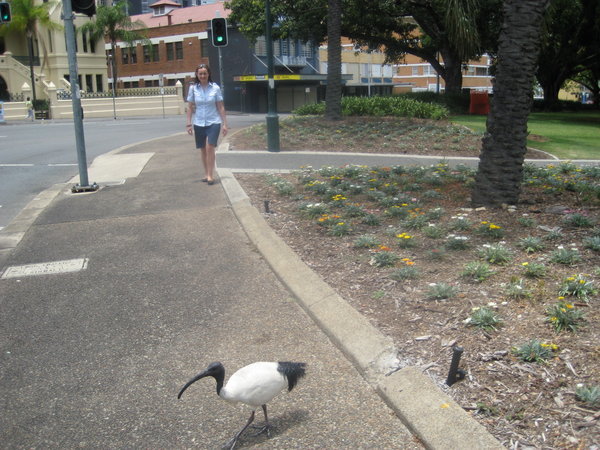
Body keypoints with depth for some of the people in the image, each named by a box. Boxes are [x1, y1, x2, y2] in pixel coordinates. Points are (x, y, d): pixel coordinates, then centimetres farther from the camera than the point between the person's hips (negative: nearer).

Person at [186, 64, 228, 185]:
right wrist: (189, 123, 1)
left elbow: (221, 107, 1)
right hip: (199, 123, 3)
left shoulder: (215, 88, -3)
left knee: (210, 147, -17)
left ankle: (210, 175, -13)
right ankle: (206, 174, 21)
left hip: (213, 122, -2)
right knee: (203, 149, 9)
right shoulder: (193, 88, 1)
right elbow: (190, 107, 6)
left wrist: (224, 124, -1)